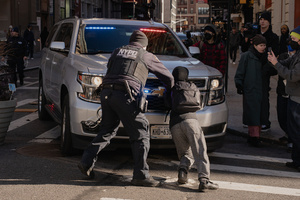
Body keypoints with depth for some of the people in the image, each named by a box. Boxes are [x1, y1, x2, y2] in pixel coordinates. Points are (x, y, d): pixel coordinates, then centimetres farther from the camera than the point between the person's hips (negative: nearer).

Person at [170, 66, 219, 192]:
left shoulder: (171, 89, 24)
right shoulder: (192, 87, 25)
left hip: (174, 125, 2)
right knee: (200, 152, -11)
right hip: (189, 120, -2)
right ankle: (204, 180, -31)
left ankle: (183, 170, -15)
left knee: (186, 153, 15)